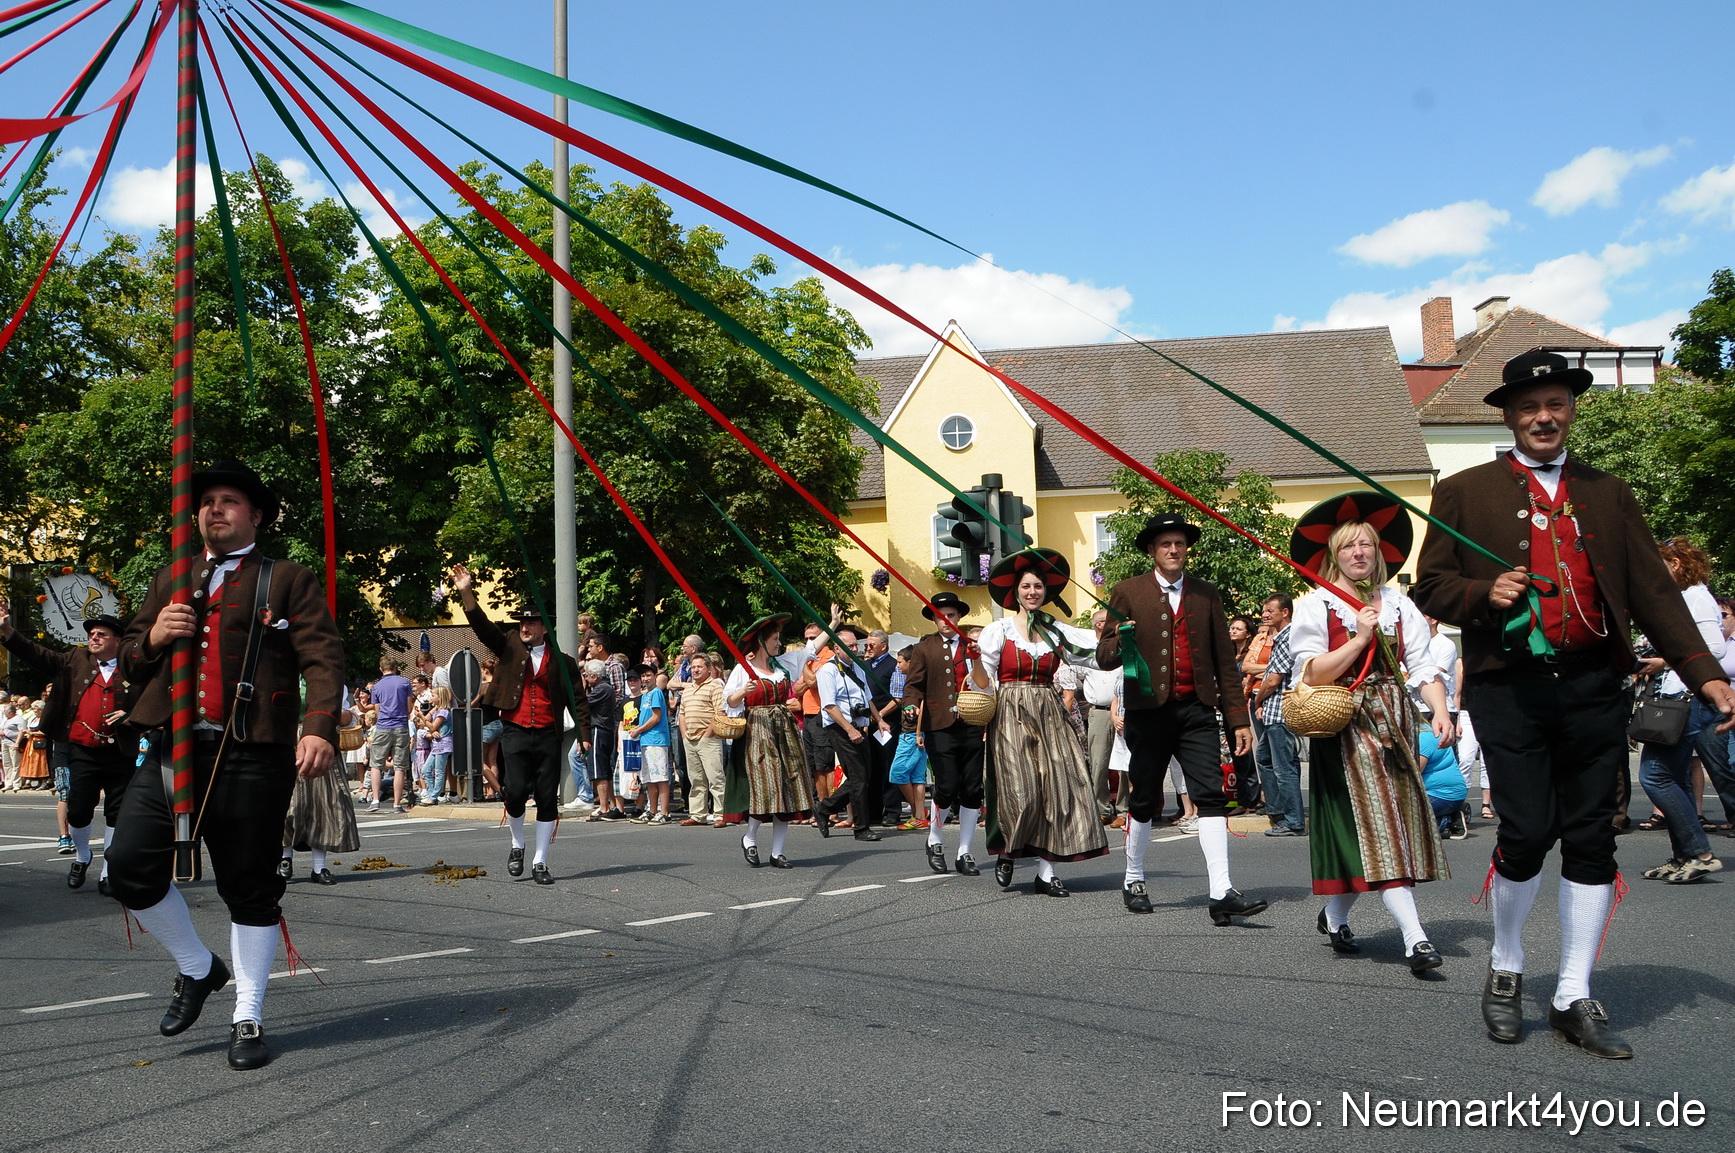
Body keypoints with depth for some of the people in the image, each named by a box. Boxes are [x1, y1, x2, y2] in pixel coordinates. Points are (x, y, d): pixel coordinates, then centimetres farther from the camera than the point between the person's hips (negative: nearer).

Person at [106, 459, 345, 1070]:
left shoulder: (289, 580, 7)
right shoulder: (171, 581, 22)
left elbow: (322, 658, -5)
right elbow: (129, 662, 23)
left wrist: (319, 728, -22)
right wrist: (152, 636, -2)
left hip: (252, 758, -4)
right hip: (170, 748, 4)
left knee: (250, 888, 2)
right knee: (130, 865, -8)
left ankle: (248, 1020, 17)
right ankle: (197, 968, 18)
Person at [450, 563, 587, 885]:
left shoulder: (562, 662, 7)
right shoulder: (509, 648, 10)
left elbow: (577, 699, 8)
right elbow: (482, 625, -1)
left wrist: (584, 733, -1)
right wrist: (466, 593, -15)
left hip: (548, 736, 0)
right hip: (515, 734, 0)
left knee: (547, 799, 1)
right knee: (515, 792, -11)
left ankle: (540, 862, 11)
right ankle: (517, 846, 17)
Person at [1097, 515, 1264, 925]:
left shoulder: (1206, 594, 12)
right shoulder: (1127, 593, 3)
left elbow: (1224, 660, 12)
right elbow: (1104, 657, 0)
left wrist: (1238, 718, 7)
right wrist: (1120, 643, -24)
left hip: (1197, 710, 2)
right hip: (1149, 711, -2)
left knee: (1211, 795, -10)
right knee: (1144, 800, 8)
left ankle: (1222, 892, -14)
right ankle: (1133, 881, 27)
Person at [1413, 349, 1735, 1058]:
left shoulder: (1609, 496, 15)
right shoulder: (1464, 493, 7)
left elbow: (1653, 593, 10)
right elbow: (1431, 588, 6)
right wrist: (1487, 593, -15)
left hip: (1592, 687, 3)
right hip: (1509, 687, -3)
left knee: (1591, 839, 4)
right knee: (1527, 831, -9)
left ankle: (1575, 999, 15)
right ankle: (1505, 970, 16)